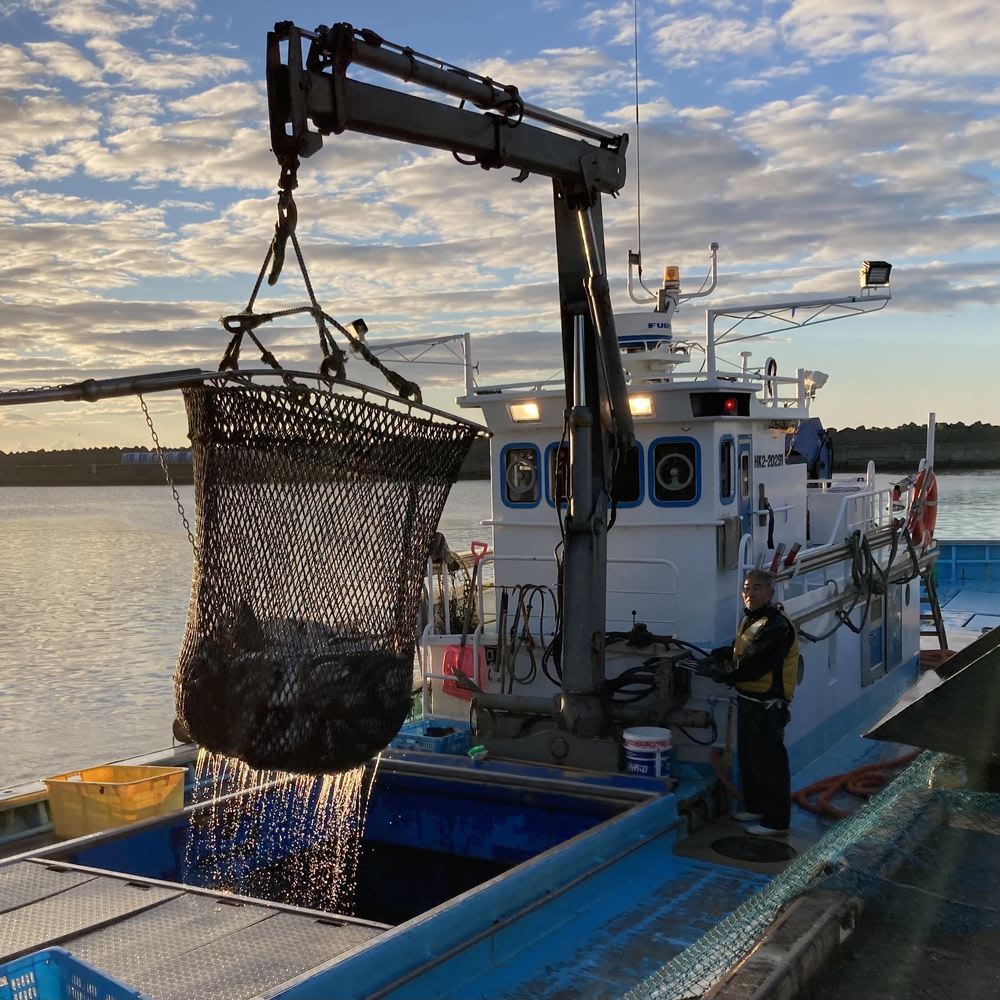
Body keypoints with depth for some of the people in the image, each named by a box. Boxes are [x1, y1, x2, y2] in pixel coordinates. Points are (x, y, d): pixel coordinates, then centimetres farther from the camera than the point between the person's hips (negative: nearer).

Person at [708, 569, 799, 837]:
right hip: (749, 699, 11)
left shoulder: (775, 626, -21)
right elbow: (737, 651, 21)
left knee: (770, 760, -3)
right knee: (747, 756, 21)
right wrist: (714, 655, 5)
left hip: (767, 703, -11)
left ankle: (776, 821, 6)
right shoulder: (750, 619, 13)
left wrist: (723, 674, -14)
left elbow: (753, 666, -25)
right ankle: (755, 807, 37)